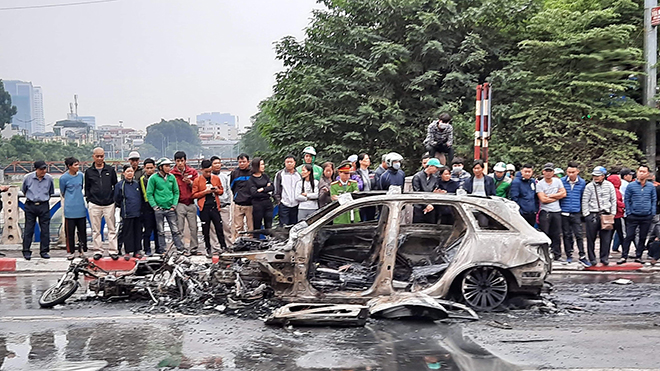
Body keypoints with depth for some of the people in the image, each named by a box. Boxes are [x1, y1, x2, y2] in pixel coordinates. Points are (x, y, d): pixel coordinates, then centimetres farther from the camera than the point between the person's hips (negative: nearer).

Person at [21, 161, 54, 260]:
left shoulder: (49, 178, -2)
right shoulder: (28, 177, -5)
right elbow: (23, 190, 13)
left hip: (44, 206, 1)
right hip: (30, 206, -1)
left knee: (45, 229, 2)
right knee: (29, 229, 1)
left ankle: (44, 251, 11)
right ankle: (26, 251, 8)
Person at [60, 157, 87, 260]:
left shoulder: (81, 175, 4)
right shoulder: (64, 178, -7)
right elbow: (62, 193, 6)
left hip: (81, 208, 4)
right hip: (70, 209, -4)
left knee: (82, 230, 7)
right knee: (70, 231, 1)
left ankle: (80, 250, 17)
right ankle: (70, 251, 9)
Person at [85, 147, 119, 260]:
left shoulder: (110, 170, 6)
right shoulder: (89, 172, 8)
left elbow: (116, 185, 11)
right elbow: (87, 188, 13)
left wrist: (114, 199, 4)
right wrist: (89, 200, 4)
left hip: (109, 204, 0)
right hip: (94, 205, 1)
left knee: (112, 229, 1)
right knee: (96, 230, 4)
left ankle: (113, 251, 6)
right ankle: (98, 251, 12)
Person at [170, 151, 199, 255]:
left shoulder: (192, 172, 8)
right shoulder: (172, 174, 2)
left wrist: (190, 182, -12)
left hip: (191, 204, 2)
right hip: (179, 204, -2)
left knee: (193, 227, 4)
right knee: (179, 228, -2)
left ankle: (193, 248, 11)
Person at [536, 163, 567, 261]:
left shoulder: (557, 181, 10)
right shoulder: (540, 184, -2)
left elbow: (563, 193, 1)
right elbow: (543, 199, -11)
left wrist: (550, 196, -6)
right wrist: (556, 197, -2)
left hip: (557, 212, 3)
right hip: (545, 212, -3)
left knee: (557, 235, 6)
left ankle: (557, 255, 13)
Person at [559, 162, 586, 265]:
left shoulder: (582, 183, 4)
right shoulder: (561, 181, 0)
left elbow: (583, 198, 12)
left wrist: (583, 211, 11)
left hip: (576, 213, 0)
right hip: (564, 213, 0)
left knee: (579, 235, -4)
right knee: (567, 235, 7)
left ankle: (582, 256, 2)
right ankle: (569, 256, 16)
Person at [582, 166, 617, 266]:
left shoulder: (609, 185, 9)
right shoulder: (589, 187, 3)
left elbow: (613, 200, 13)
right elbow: (584, 202, 4)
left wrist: (613, 213, 5)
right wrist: (586, 214, -2)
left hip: (606, 214, 1)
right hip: (592, 215, -1)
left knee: (606, 238, 0)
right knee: (591, 238, 1)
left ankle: (604, 258, 10)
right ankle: (592, 259, 9)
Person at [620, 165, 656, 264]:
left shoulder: (651, 186, 6)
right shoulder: (631, 186, 0)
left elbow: (654, 200, 11)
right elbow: (626, 200, 3)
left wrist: (653, 213, 2)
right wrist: (628, 213, -4)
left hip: (647, 217, 2)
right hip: (633, 216, -2)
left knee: (643, 237, 8)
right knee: (629, 236, -4)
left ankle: (638, 256, 17)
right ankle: (624, 256, 0)